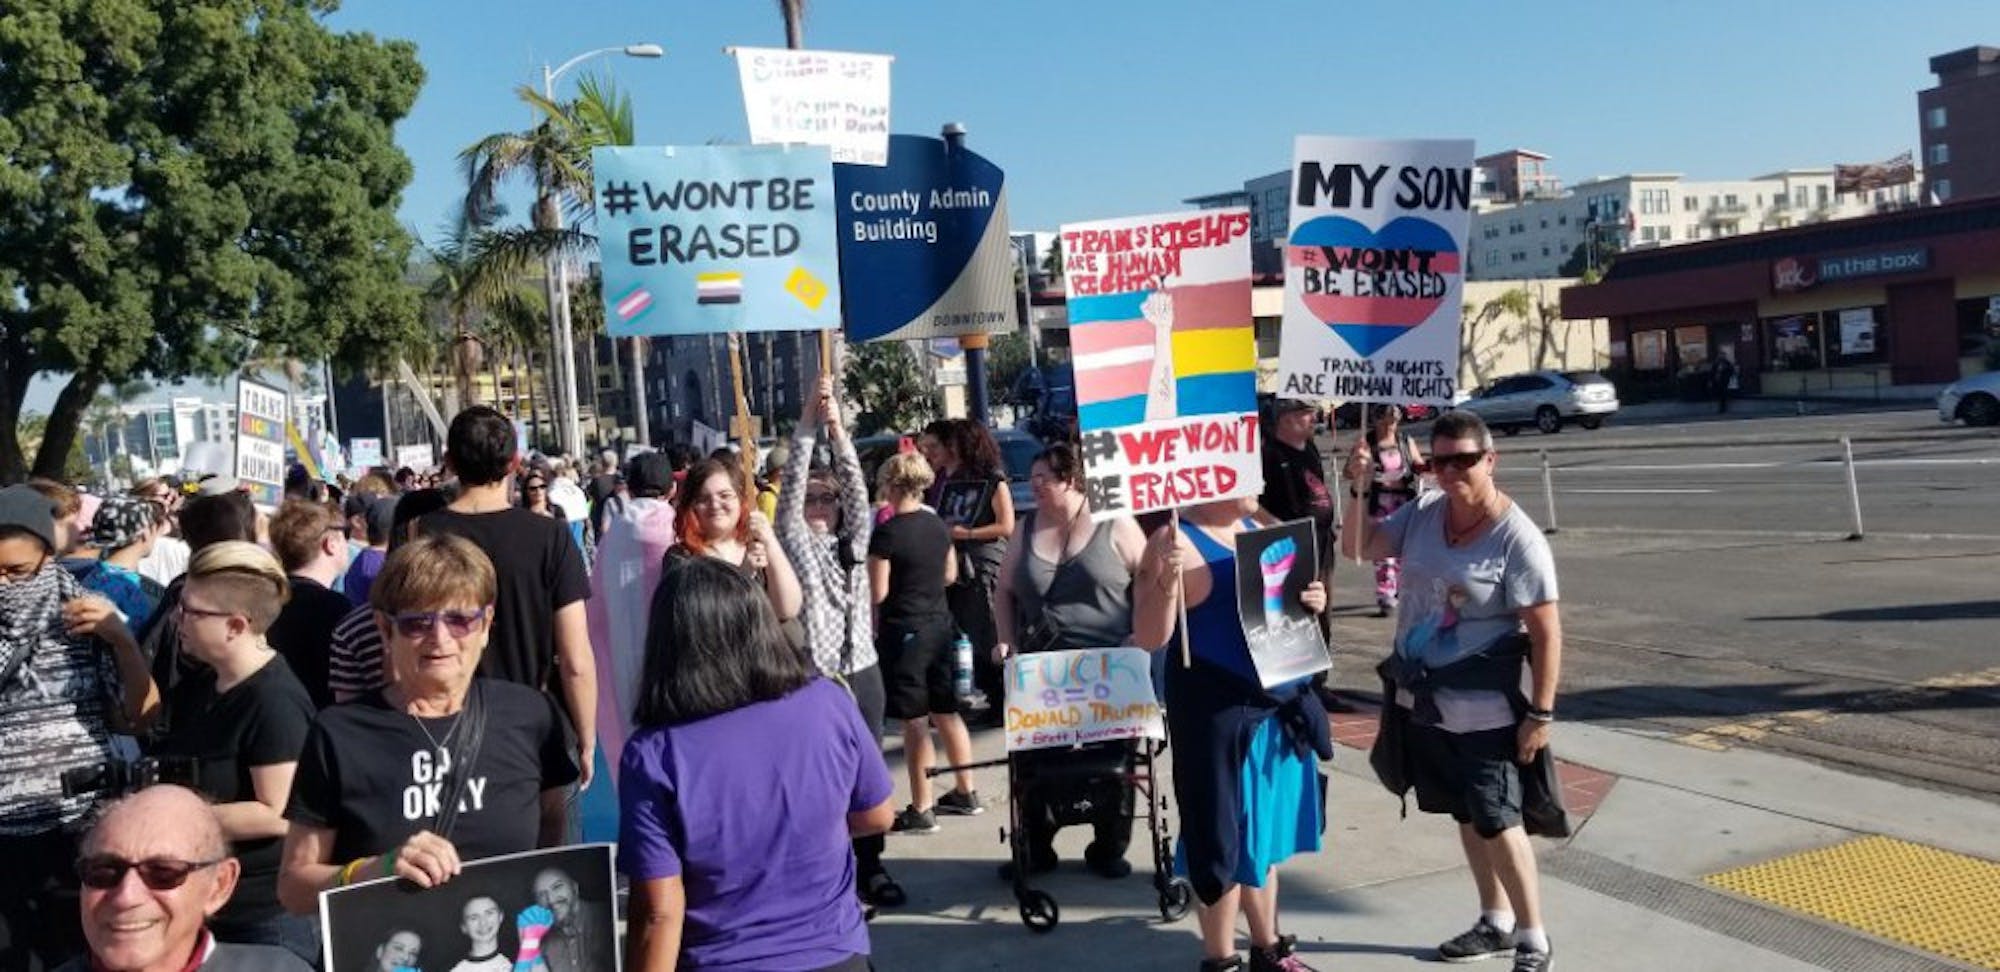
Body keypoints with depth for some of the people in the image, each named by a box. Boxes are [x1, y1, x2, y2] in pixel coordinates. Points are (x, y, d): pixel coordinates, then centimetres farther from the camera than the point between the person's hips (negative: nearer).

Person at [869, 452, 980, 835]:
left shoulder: (886, 533, -16)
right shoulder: (938, 525, 5)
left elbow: (878, 593, -15)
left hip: (903, 629, -7)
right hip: (940, 623, 7)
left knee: (914, 722, -2)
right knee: (946, 712, 17)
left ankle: (922, 810, 4)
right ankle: (966, 793, 26)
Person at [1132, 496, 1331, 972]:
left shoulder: (1258, 528, 11)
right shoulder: (1175, 540, -11)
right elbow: (1149, 637, -14)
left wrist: (1311, 601, 2)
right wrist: (1168, 579, -30)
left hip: (1281, 705, 7)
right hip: (1219, 713, -7)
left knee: (1267, 828, 18)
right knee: (1224, 838, 2)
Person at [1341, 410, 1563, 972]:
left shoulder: (1518, 539, -17)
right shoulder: (1423, 513, 0)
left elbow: (1545, 633, -16)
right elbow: (1358, 549, 6)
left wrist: (1541, 713, -17)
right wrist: (1359, 490, -10)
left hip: (1483, 711, -6)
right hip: (1424, 701, 6)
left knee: (1497, 822, -1)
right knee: (1467, 818, 18)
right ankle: (1496, 922, 33)